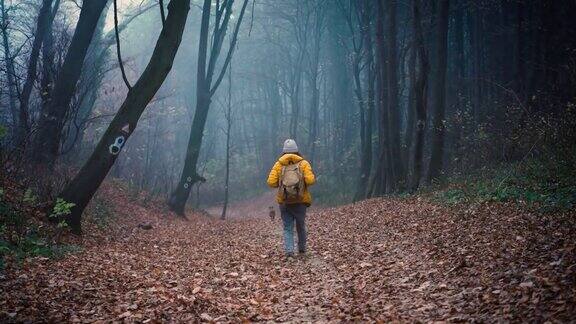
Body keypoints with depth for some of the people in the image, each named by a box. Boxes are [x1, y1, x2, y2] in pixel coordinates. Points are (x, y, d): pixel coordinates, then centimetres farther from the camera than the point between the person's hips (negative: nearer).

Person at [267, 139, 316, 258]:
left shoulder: (278, 164, -1)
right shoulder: (303, 163, -3)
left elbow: (271, 182, -9)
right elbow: (310, 180, -15)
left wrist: (281, 183, 9)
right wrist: (303, 182, 6)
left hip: (284, 202, 0)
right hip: (300, 202, 0)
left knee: (287, 228, 6)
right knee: (301, 227, 17)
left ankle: (289, 251, -9)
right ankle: (302, 250, 29)